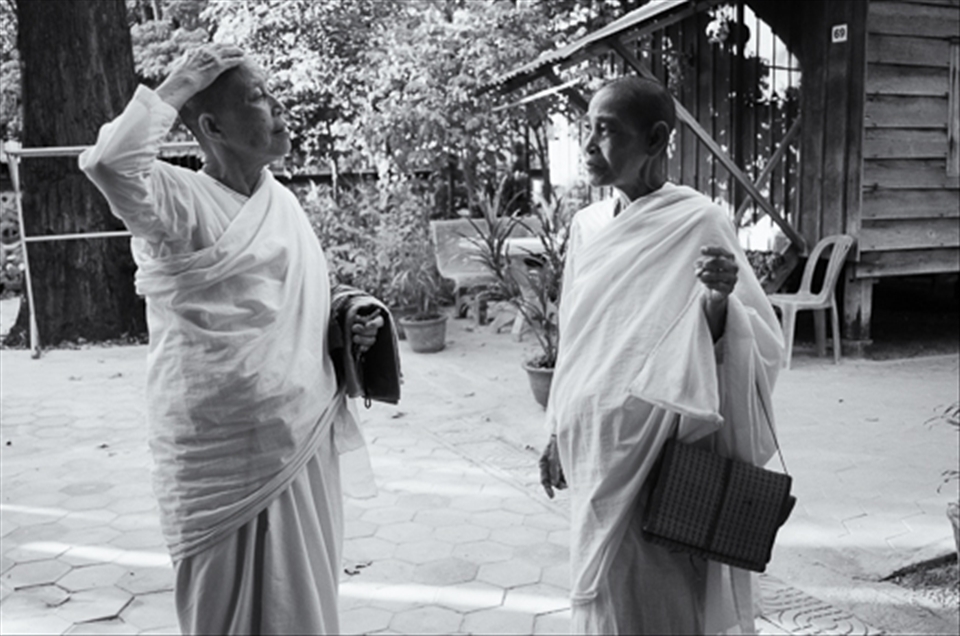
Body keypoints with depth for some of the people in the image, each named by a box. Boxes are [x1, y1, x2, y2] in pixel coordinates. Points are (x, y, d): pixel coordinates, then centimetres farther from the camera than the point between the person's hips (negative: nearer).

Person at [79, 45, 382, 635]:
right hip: (228, 460, -6)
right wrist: (176, 87, -20)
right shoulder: (181, 201, -13)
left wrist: (350, 323, 1)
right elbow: (109, 161, -35)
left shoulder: (284, 200, 8)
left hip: (307, 444, 7)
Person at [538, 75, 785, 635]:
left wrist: (718, 299, -32)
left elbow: (746, 345, -12)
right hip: (596, 448, 6)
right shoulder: (588, 225, 6)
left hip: (659, 448, -5)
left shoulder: (699, 222, -12)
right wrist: (561, 434, 16)